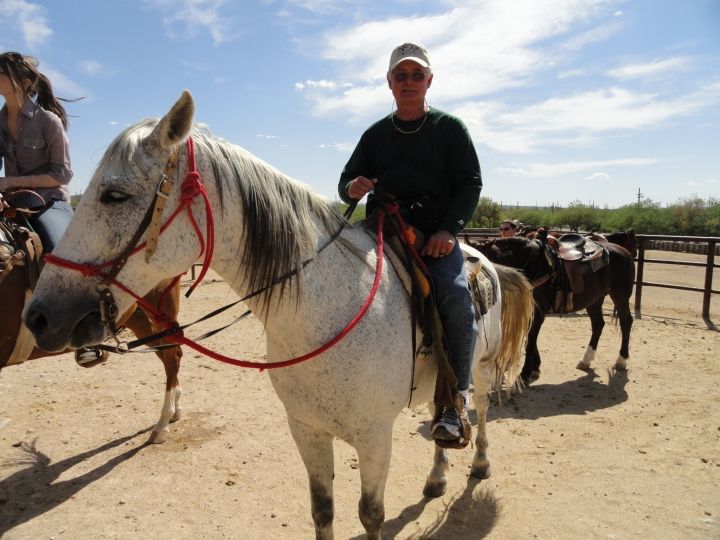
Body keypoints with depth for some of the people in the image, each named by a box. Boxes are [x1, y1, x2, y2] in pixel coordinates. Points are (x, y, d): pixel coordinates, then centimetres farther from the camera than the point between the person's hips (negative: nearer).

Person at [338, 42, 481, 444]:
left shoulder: (450, 128, 9)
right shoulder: (377, 133, 17)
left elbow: (471, 184, 2)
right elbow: (347, 181, 18)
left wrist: (449, 229, -15)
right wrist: (351, 188, -9)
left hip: (436, 234, -3)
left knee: (457, 298, -28)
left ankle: (456, 398, -14)